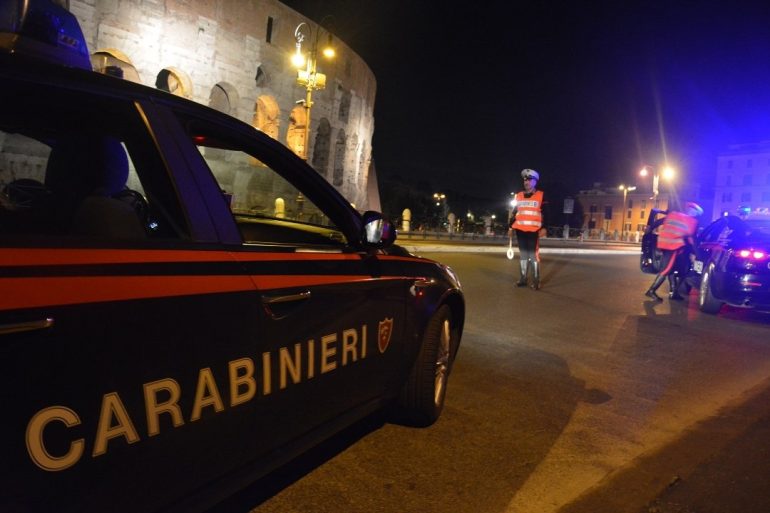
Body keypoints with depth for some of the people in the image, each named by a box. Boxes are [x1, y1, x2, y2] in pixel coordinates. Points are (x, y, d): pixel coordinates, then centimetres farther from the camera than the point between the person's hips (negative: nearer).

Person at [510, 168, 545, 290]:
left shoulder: (541, 196, 0)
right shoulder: (518, 196, 13)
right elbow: (513, 212, 17)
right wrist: (511, 226, 12)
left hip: (533, 230, -5)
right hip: (520, 229, 5)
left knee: (534, 254, -8)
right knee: (523, 253, 11)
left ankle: (536, 281, -4)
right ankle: (523, 278, 18)